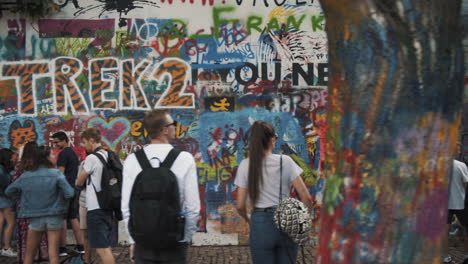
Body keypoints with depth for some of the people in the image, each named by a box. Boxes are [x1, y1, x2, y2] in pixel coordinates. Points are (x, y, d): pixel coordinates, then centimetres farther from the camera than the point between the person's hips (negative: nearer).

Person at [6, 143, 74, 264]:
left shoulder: (25, 176, -1)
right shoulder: (56, 174, -11)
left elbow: (9, 191, 11)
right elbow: (69, 193, -17)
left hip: (36, 218, 2)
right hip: (54, 217, -2)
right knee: (53, 254, 2)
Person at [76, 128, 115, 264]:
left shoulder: (91, 158, -13)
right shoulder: (109, 156, 9)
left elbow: (79, 183, -3)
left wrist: (79, 182, 20)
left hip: (95, 208, -8)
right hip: (107, 206, 8)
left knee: (102, 249, -9)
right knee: (107, 247, 14)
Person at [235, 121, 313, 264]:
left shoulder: (246, 165, -2)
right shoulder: (285, 161, -4)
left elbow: (240, 206, -2)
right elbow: (305, 197, -6)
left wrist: (248, 219, 18)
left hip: (261, 222, 0)